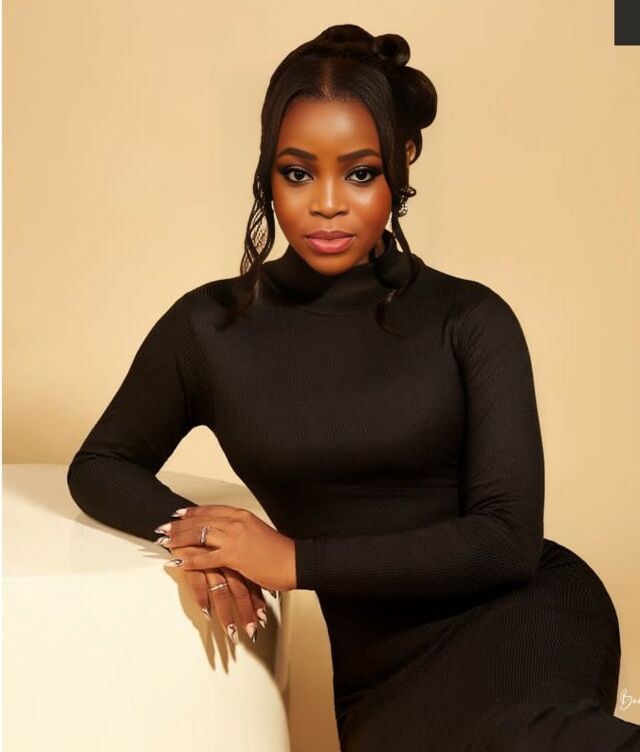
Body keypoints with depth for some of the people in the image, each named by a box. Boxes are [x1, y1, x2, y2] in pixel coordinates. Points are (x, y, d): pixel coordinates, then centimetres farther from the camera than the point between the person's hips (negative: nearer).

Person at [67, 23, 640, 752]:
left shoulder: (469, 319, -3)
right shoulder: (211, 329, 3)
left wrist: (295, 559, -13)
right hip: (383, 671, 4)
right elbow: (100, 466, 16)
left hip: (524, 615, -3)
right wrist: (189, 528, -5)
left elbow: (508, 540, -8)